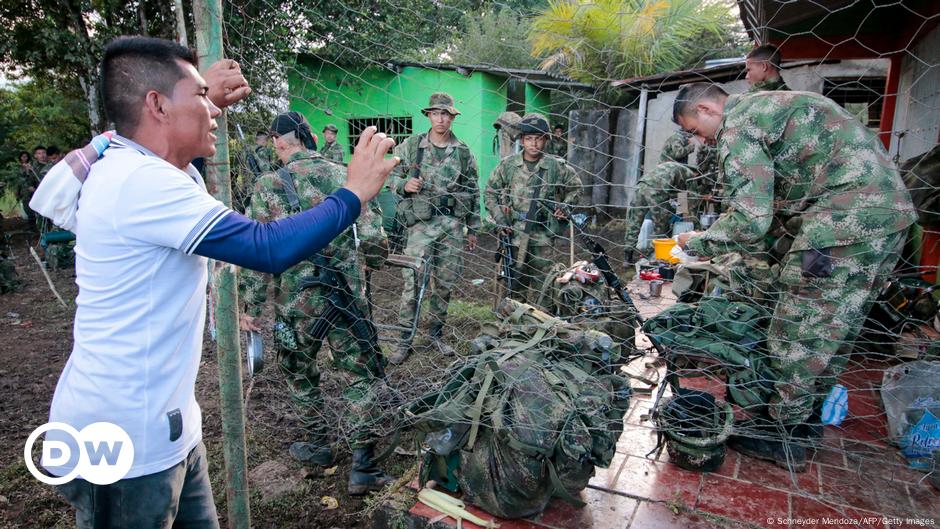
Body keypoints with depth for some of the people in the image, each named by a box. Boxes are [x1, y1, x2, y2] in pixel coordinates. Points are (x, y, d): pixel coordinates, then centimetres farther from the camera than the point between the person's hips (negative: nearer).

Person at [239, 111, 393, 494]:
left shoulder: (268, 186, -3)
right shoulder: (342, 176, 0)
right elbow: (373, 236, -5)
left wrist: (251, 307, 2)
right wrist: (374, 260, 18)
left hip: (295, 302, 0)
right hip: (346, 298, 0)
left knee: (301, 375, 23)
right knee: (363, 377, 11)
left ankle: (319, 446, 35)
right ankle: (362, 466, 9)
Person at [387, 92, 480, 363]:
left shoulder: (463, 152, 7)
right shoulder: (411, 145, 2)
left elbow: (473, 191, 11)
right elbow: (391, 175, 8)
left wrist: (473, 229, 11)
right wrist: (404, 184, -15)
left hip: (453, 224, 2)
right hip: (422, 223, -2)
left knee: (445, 283, 9)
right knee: (412, 282, -5)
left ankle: (437, 334, 25)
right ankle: (405, 341, 8)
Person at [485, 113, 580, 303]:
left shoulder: (557, 167, -1)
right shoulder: (508, 165, 0)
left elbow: (575, 188, 16)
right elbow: (490, 192, 9)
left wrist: (564, 207, 1)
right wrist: (499, 218, -2)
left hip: (542, 238, 0)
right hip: (514, 236, 1)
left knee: (542, 285, 4)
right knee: (515, 282, 9)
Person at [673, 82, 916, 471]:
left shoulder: (737, 127, -9)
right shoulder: (769, 105, 22)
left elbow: (750, 220, -16)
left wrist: (699, 243, -2)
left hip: (845, 217, -10)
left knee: (798, 332, -1)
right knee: (835, 327, 18)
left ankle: (783, 437, 12)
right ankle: (807, 419, 33)